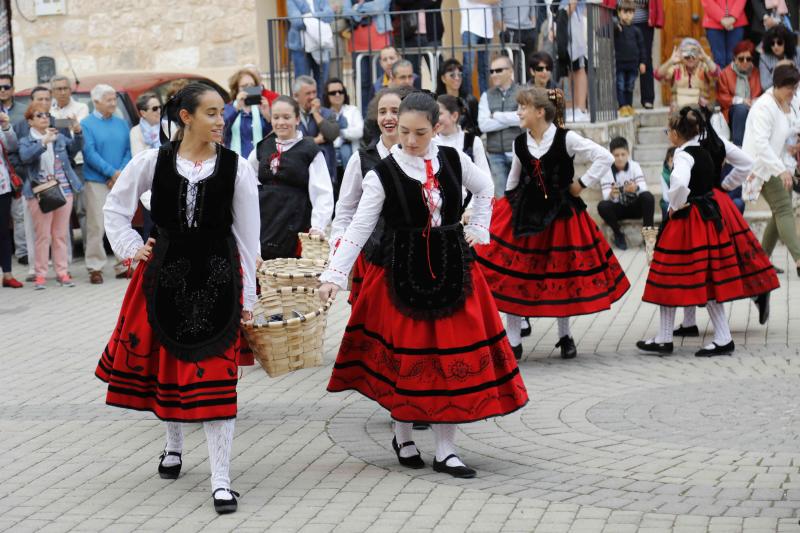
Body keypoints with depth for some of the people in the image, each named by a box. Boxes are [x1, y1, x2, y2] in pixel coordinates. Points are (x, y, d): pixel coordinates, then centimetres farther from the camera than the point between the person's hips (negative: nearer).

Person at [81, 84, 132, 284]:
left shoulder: (122, 124, 12)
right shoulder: (87, 124, -2)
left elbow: (129, 151, 9)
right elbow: (90, 154, -10)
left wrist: (121, 173, -8)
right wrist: (112, 173, -15)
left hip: (120, 182, 4)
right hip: (96, 182, -4)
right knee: (96, 226, -5)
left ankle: (123, 265, 13)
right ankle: (95, 268, 0)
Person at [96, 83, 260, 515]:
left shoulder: (236, 167, -4)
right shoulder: (152, 162, -2)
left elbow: (248, 234, 0)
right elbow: (115, 208, 13)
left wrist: (247, 296, 1)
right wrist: (131, 248, 3)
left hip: (218, 276, -2)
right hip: (165, 272, 2)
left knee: (215, 372, -8)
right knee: (165, 360, 14)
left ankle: (221, 479, -5)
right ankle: (173, 443, 41)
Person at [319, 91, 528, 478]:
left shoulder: (452, 160, -1)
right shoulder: (382, 174, -9)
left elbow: (485, 189, 19)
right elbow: (359, 227, -12)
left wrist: (477, 230, 11)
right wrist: (334, 275, -21)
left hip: (451, 270, 3)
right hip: (401, 273, -3)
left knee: (451, 356, 2)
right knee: (404, 357, 2)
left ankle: (445, 450, 9)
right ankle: (402, 436, 25)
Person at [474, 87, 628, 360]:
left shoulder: (566, 139, -12)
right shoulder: (519, 143, 1)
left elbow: (605, 158, -12)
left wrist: (581, 184, -9)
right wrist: (509, 204, 16)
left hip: (560, 214, -3)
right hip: (523, 215, 3)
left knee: (561, 275, 9)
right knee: (512, 276, -2)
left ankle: (565, 336, 28)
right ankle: (513, 342, 7)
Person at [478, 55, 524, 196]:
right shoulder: (487, 96, 10)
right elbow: (483, 125, -3)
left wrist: (497, 115, -5)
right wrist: (511, 120, -8)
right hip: (495, 154, 3)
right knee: (501, 196, 5)